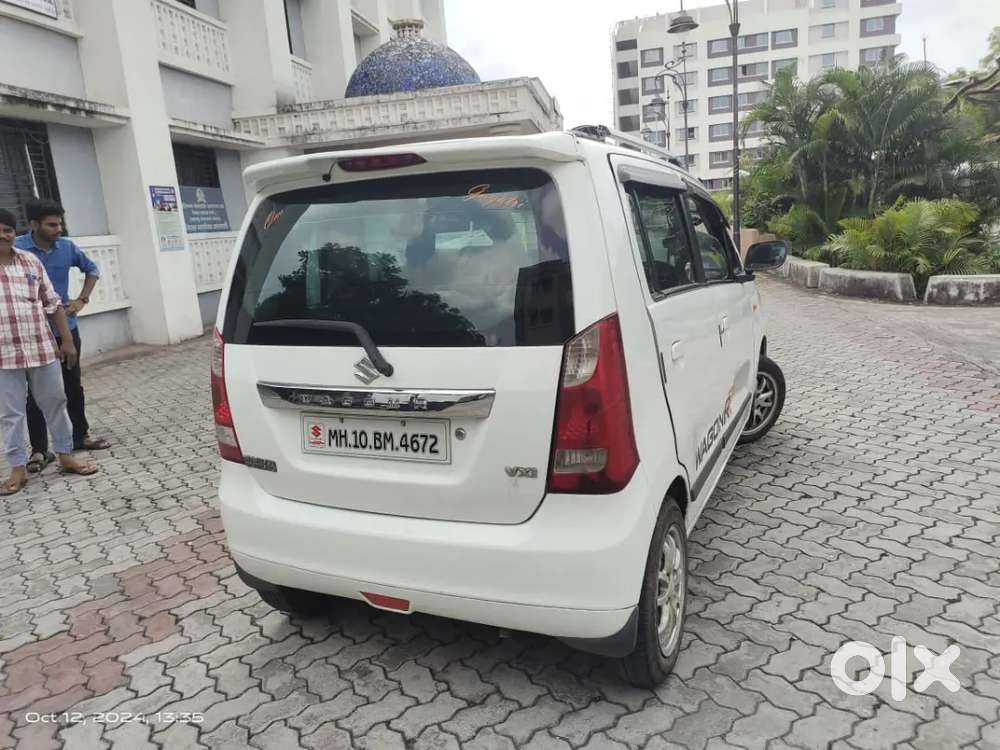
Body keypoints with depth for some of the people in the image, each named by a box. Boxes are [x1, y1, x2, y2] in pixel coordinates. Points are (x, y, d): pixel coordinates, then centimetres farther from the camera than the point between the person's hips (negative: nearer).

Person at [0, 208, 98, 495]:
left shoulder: (31, 262, 5)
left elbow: (53, 304, 7)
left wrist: (67, 341, 5)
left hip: (42, 349, 2)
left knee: (55, 403, 11)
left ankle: (66, 456, 24)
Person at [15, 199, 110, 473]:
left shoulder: (67, 247, -1)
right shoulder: (17, 249, -14)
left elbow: (92, 269, 15)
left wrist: (82, 300, 6)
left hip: (66, 327, 4)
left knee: (73, 384, 14)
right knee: (36, 391, 2)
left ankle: (80, 436, 29)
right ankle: (39, 450, 11)